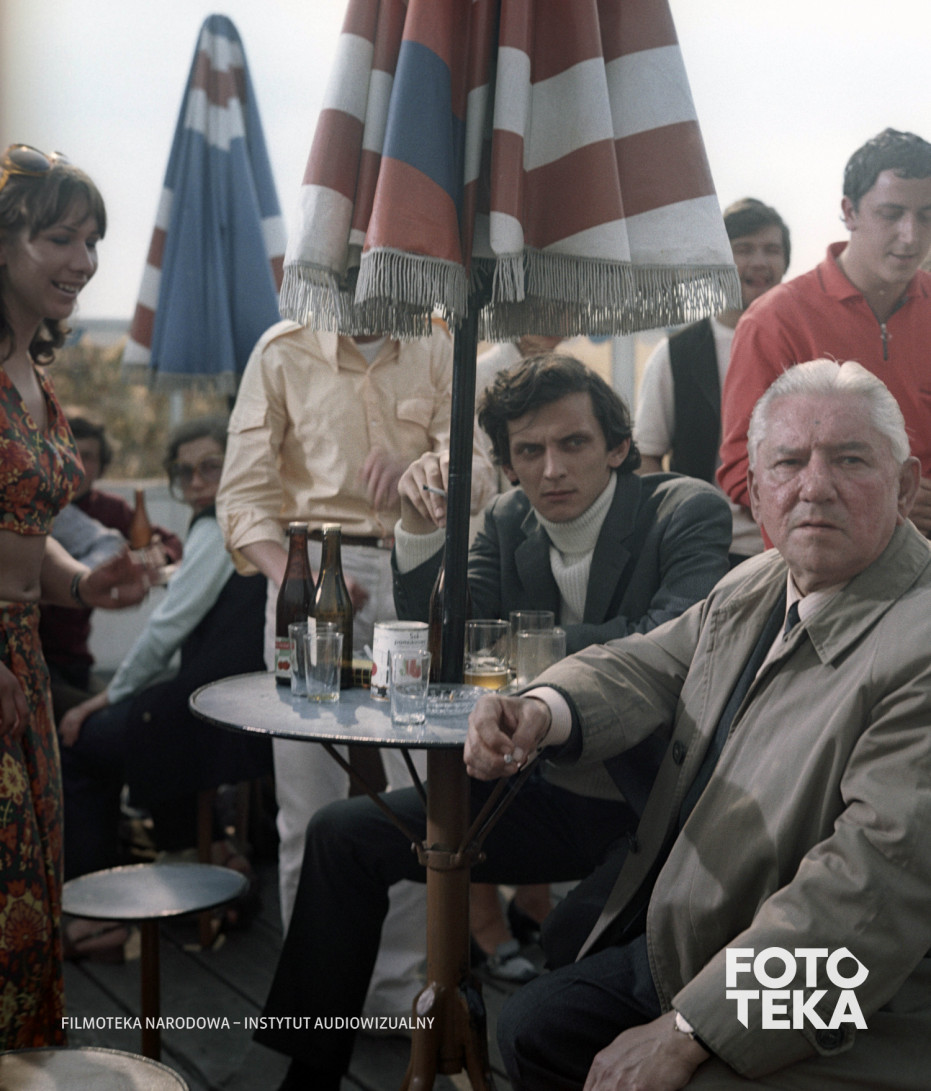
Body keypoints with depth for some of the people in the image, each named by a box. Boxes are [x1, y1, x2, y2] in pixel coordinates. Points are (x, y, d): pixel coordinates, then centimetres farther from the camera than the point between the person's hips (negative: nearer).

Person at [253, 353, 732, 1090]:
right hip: (543, 795, 6)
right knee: (343, 834, -1)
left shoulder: (690, 512, -10)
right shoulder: (510, 520, 7)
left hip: (653, 808, -6)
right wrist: (422, 528, -11)